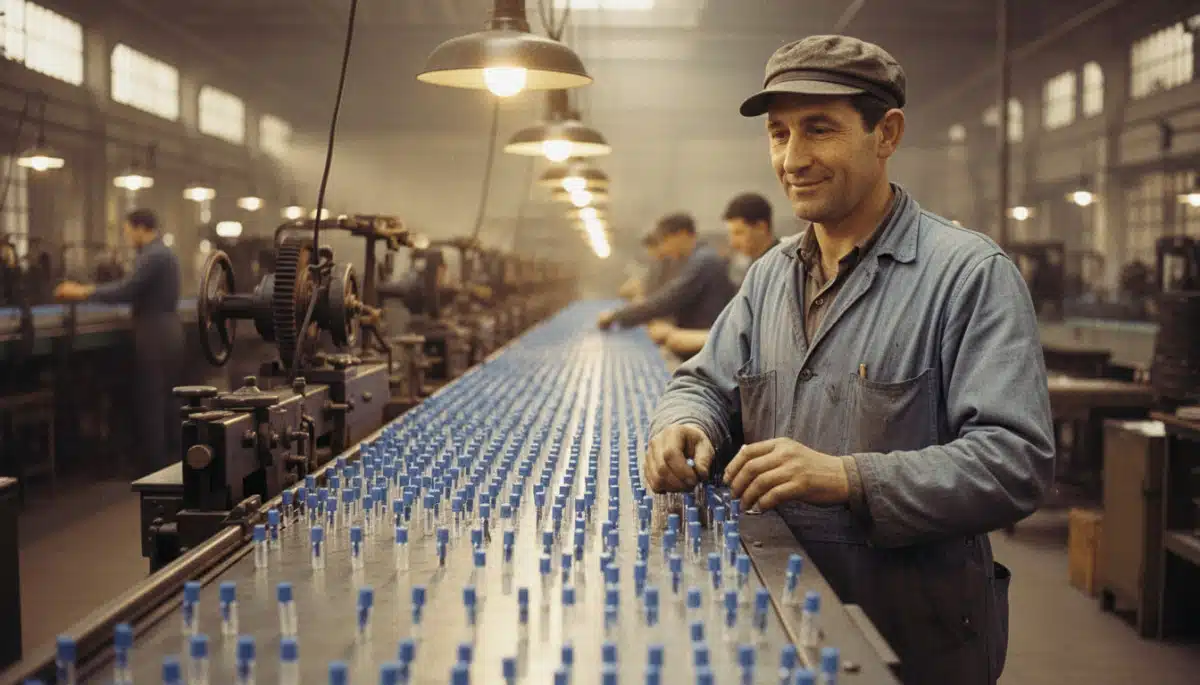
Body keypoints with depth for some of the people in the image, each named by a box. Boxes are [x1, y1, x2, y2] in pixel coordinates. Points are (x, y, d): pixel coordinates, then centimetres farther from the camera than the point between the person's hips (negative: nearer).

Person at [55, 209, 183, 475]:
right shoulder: (163, 252, 16)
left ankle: (155, 468, 0)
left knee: (150, 404, -4)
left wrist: (83, 292, -10)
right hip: (168, 331, 10)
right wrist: (90, 290, 14)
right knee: (168, 400, 13)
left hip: (155, 335, -10)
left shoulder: (152, 255, -16)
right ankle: (174, 460, 18)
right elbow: (137, 290, 18)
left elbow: (125, 290, -19)